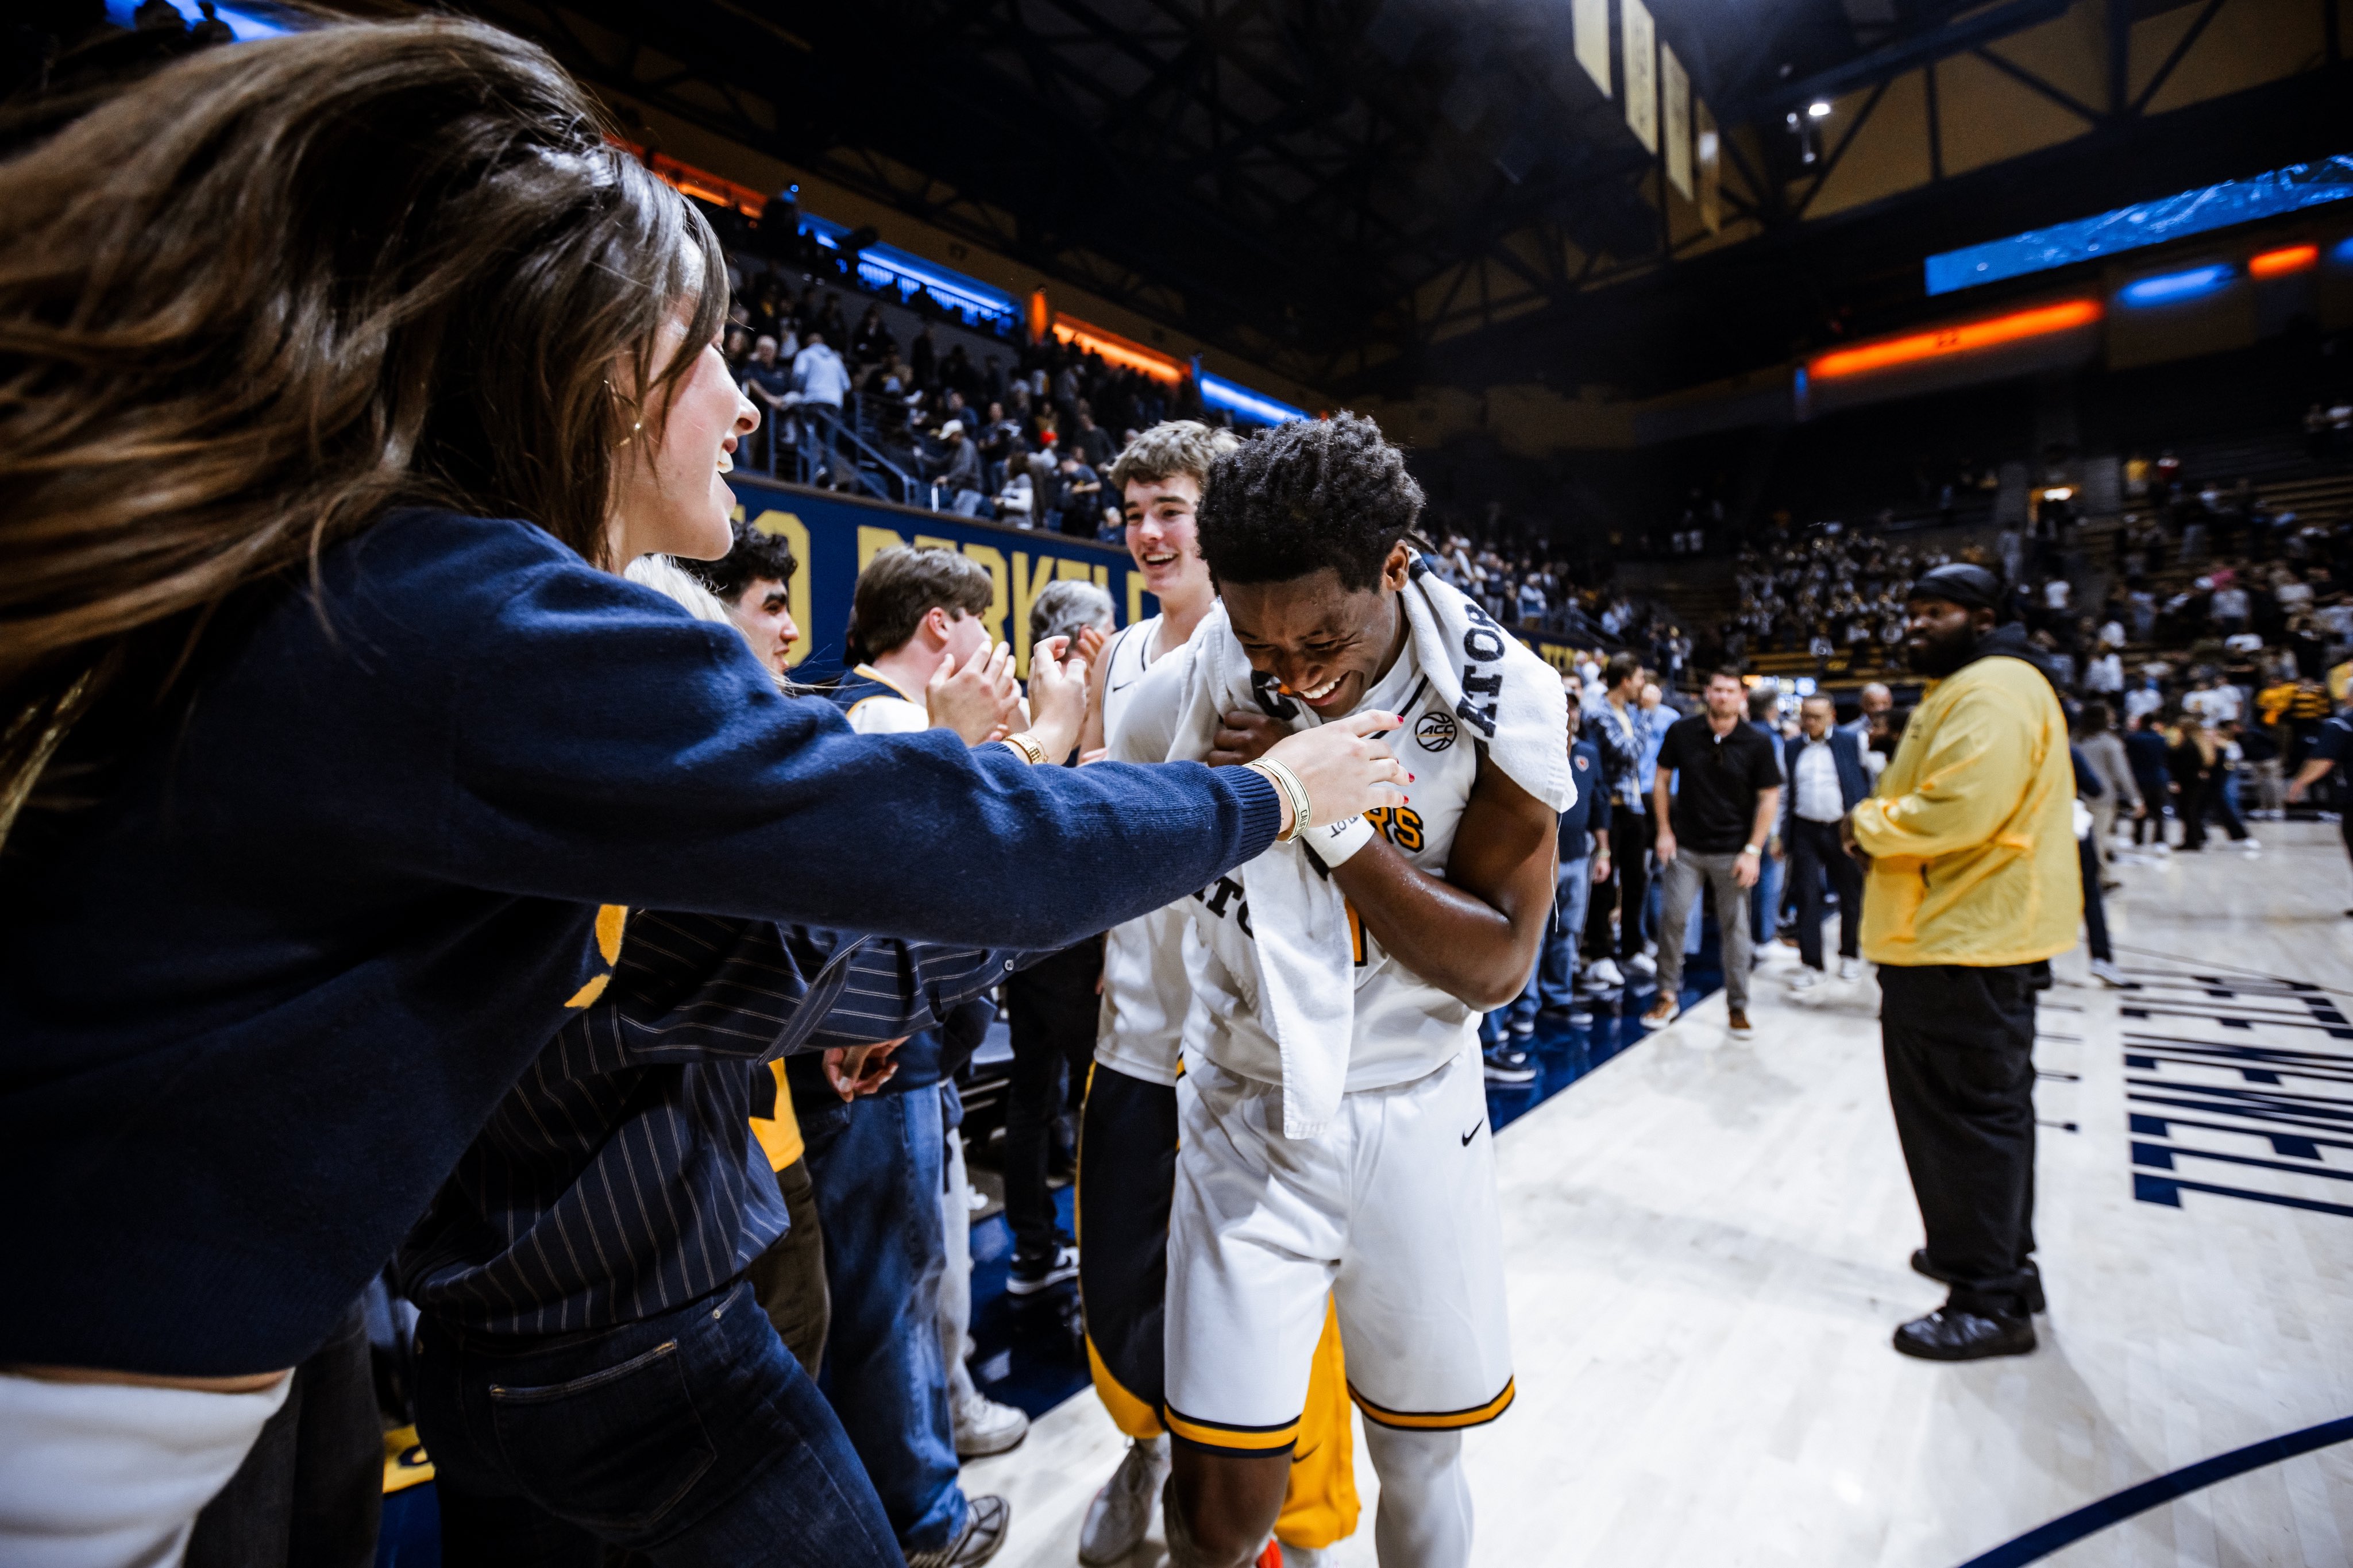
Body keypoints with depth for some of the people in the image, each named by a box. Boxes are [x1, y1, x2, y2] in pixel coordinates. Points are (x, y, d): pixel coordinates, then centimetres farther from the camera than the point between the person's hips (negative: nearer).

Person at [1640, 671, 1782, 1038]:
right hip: (1685, 847, 1)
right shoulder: (1682, 732, -2)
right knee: (1671, 918, 0)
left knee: (1735, 928, 5)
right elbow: (1662, 779, 6)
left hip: (1733, 852, -1)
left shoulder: (1757, 743, -5)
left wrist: (1753, 851, -8)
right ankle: (1668, 996, 16)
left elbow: (1770, 799, -2)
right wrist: (1664, 831, 0)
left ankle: (1737, 1006, 19)